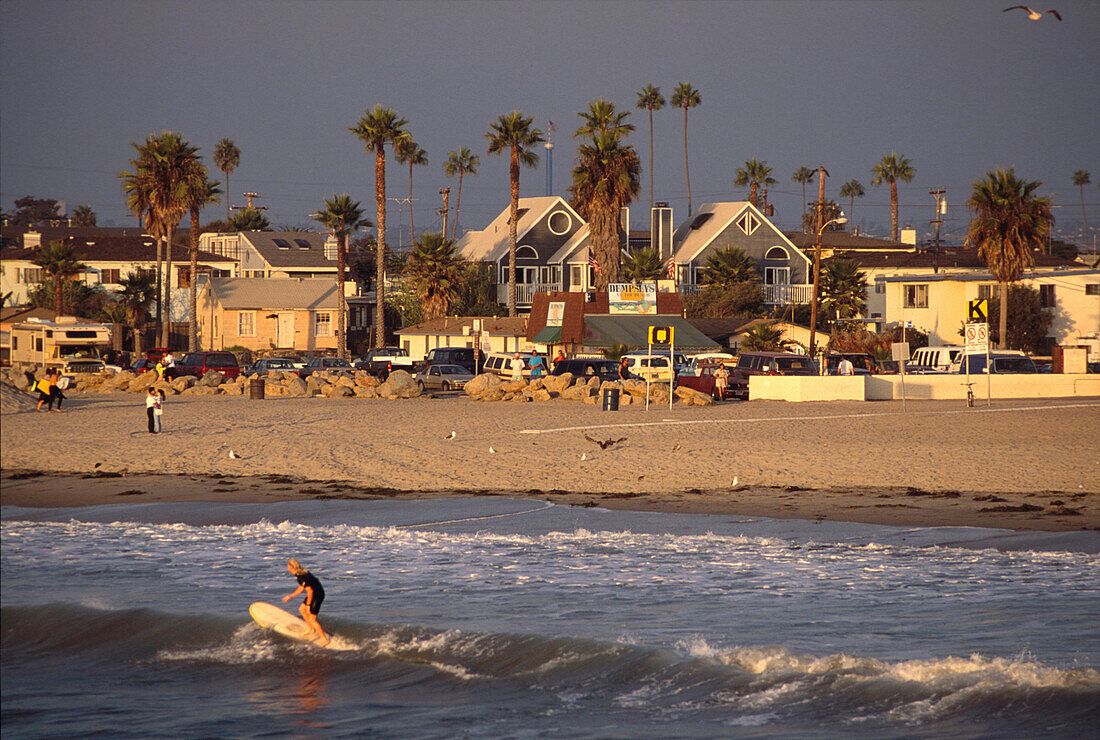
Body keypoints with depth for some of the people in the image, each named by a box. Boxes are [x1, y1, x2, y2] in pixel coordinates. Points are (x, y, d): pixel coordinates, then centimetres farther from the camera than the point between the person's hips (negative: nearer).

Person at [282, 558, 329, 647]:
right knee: (302, 609, 24)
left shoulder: (302, 577, -24)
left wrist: (308, 605, -17)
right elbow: (301, 588, 21)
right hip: (315, 594, 10)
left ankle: (324, 639, 1)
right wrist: (290, 596, 27)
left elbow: (310, 591, -24)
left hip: (317, 595, -10)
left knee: (312, 620, -5)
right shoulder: (301, 574, 8)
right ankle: (311, 629, 35)